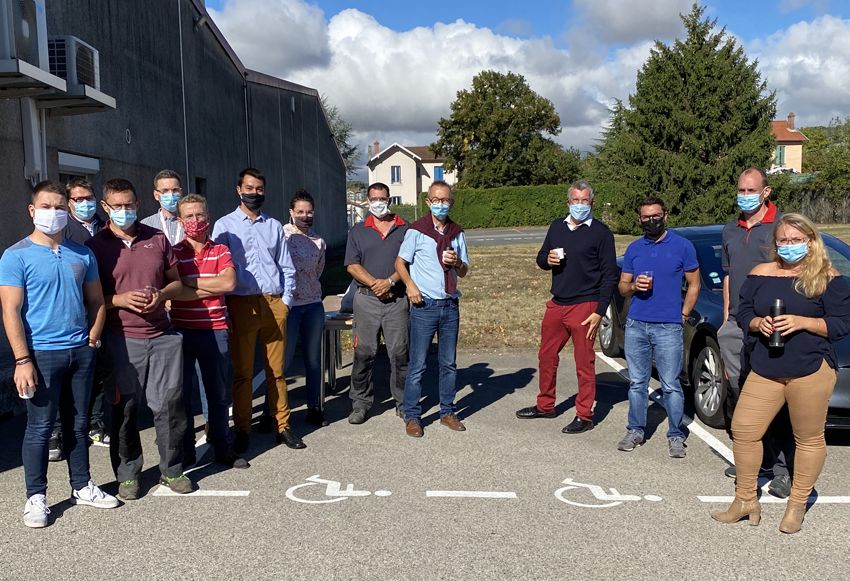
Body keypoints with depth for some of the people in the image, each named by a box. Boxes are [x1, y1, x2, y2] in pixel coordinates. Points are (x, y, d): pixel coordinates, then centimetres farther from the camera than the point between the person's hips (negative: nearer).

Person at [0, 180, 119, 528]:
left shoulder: (83, 254, 9)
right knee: (40, 427, 2)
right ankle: (36, 497, 15)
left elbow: (96, 301, 14)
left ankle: (82, 487, 25)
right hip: (42, 354, -4)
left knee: (78, 424, 13)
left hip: (81, 352, 4)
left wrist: (92, 338, 1)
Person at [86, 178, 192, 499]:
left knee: (170, 403, 5)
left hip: (163, 335, 2)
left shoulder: (157, 238, 10)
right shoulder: (96, 245, 1)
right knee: (125, 408, 4)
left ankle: (172, 469, 21)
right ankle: (127, 474, 20)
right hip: (122, 339, -2)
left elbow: (176, 282, 15)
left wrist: (161, 294, -6)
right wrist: (119, 299, -15)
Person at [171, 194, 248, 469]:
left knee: (219, 392, 10)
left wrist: (190, 282, -10)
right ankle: (184, 451, 21)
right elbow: (173, 291, -14)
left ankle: (223, 447, 24)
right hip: (182, 330, -1)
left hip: (215, 330, 2)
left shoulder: (221, 251, 7)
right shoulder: (174, 253, 1)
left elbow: (229, 283, -11)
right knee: (182, 393, 7)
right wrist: (212, 288, -13)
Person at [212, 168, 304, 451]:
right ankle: (242, 430, 15)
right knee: (242, 372, 4)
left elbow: (287, 266, 16)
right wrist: (223, 310, -5)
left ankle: (282, 426, 16)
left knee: (276, 370, 8)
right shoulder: (225, 225, 4)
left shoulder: (274, 226, 14)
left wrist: (286, 300, 6)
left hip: (275, 303, 3)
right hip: (242, 305, -3)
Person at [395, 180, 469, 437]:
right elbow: (400, 262, 2)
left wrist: (457, 262, -8)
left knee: (448, 363, 11)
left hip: (450, 305, 4)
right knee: (418, 364, -1)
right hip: (424, 304, -4)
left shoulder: (457, 233, 10)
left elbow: (464, 272, 15)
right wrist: (410, 285, -14)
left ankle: (447, 412, 23)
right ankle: (412, 416, 9)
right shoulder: (416, 230, -3)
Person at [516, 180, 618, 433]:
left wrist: (599, 312, -12)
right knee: (546, 357, 14)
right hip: (556, 305, 6)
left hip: (584, 307, -6)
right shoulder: (556, 227, 12)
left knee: (584, 363, 1)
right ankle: (545, 405, 30)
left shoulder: (600, 232, -4)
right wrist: (547, 259, -4)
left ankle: (584, 416, 12)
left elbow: (609, 276, -5)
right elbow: (540, 258, 22)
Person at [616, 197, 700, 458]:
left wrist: (682, 315, -2)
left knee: (671, 385, 0)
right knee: (637, 382, 10)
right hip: (635, 326, 4)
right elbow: (622, 287, 14)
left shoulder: (683, 246, 1)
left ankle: (676, 436, 12)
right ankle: (635, 431, 21)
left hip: (668, 328, -3)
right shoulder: (634, 249, 11)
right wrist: (634, 285, -8)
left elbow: (694, 285, 5)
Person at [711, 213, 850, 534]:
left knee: (809, 438, 7)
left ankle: (797, 505, 23)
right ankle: (746, 500, 16)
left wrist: (801, 322, -17)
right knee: (743, 430, 1)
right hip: (764, 371, 4)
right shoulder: (761, 273, 9)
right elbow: (743, 313, 12)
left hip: (810, 371, -3)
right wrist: (758, 323, -9)